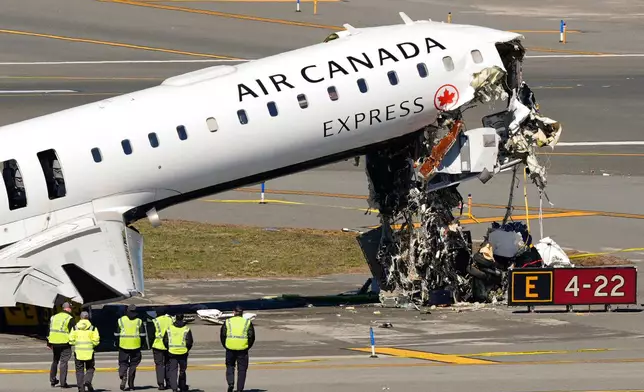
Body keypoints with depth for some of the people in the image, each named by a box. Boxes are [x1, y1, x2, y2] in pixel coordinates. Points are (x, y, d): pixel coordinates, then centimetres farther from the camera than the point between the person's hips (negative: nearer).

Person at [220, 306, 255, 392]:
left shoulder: (228, 322, 5)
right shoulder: (247, 323, 4)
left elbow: (222, 336, 2)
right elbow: (251, 336, 2)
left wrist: (225, 346, 14)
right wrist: (248, 346, 15)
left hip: (230, 349, 0)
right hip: (243, 349, 0)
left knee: (230, 367, 17)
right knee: (242, 369, 8)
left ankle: (230, 383, -5)